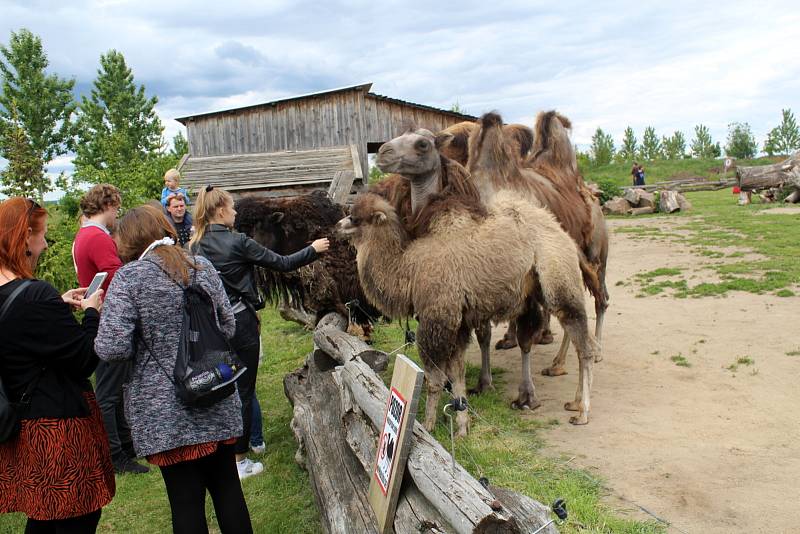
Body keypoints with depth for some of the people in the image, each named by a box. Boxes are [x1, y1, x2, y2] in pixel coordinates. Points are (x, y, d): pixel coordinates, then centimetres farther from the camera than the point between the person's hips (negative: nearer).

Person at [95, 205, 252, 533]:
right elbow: (228, 327, 9)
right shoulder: (203, 267, 4)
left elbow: (112, 349, -17)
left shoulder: (127, 277, -10)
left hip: (166, 411, -4)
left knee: (186, 499, 7)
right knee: (227, 487, 17)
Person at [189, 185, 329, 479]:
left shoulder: (195, 245, 4)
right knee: (243, 391, 4)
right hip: (240, 322, -6)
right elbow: (282, 263, -10)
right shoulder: (237, 242, -14)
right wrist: (313, 249, 4)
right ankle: (239, 460, 10)